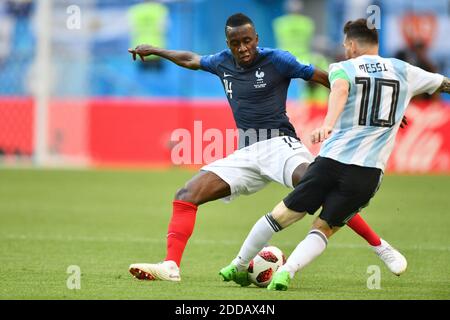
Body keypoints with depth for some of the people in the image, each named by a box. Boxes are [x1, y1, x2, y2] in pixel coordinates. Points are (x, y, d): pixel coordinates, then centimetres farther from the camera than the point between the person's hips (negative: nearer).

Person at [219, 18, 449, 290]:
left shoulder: (343, 68, 5)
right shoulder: (404, 71, 13)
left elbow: (340, 89, -19)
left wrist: (328, 123, -36)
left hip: (332, 160, -1)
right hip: (369, 173, 1)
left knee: (281, 215, 14)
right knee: (324, 229, 12)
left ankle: (238, 266, 27)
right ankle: (286, 271, -13)